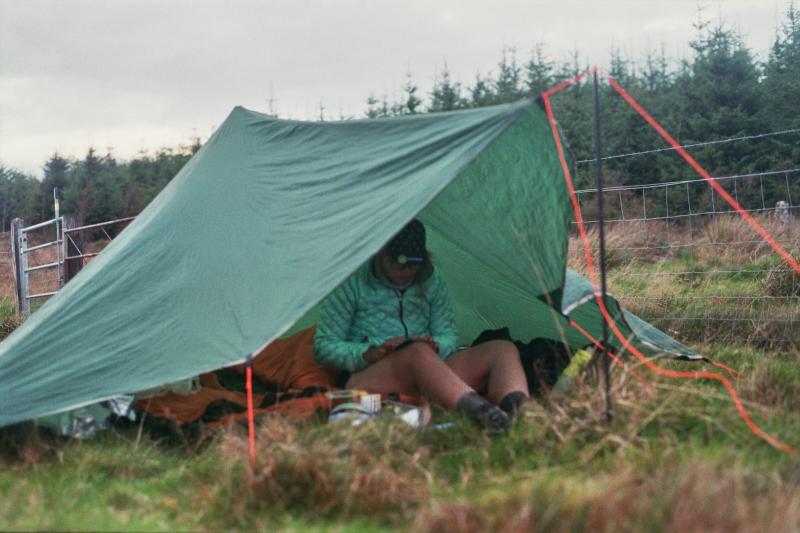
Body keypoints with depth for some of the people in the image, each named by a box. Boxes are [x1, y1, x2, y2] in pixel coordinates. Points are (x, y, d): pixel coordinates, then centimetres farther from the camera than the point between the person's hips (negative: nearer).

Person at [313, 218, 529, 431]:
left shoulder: (431, 280, 15)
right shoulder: (353, 283, 2)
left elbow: (449, 336, 16)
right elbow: (324, 346, 1)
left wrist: (435, 345, -10)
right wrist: (368, 354, -17)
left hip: (429, 375, 5)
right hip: (370, 374, -5)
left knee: (503, 349, -18)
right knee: (419, 352, -40)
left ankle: (519, 414, -54)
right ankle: (478, 410, -68)